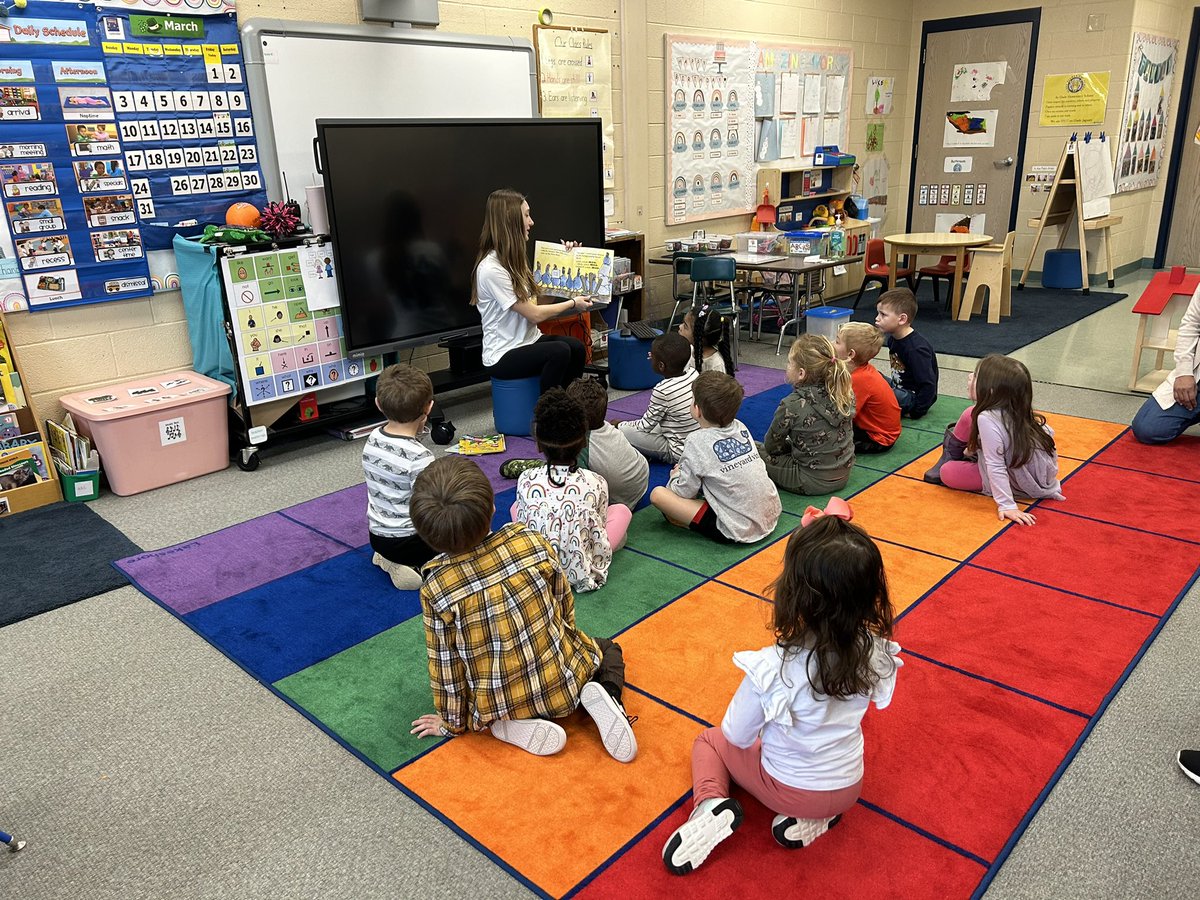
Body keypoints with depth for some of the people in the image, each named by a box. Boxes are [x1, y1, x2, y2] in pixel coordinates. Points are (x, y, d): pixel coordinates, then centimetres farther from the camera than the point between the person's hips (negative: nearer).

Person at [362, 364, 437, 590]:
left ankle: (390, 559, 11)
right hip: (407, 541, -8)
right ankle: (421, 569, -8)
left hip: (378, 537, 8)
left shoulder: (372, 439, -5)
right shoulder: (420, 457, -28)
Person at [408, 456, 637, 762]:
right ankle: (605, 695, -1)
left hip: (497, 705, -1)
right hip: (564, 683, 1)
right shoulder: (532, 542, -18)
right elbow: (565, 607, -3)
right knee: (608, 649, 31)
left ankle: (514, 727, 4)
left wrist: (452, 722, 8)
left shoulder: (436, 589, -21)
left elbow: (445, 663, -9)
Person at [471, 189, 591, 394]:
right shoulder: (491, 269, -21)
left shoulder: (513, 259, 8)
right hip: (503, 357, -8)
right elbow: (535, 314, -17)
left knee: (576, 346, -17)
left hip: (528, 340, 8)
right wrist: (573, 303, -4)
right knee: (560, 351, -29)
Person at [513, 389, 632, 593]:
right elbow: (599, 528, -2)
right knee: (622, 510, 19)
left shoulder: (526, 480, -11)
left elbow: (521, 522, 1)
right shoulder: (596, 483, -14)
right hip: (583, 574, -1)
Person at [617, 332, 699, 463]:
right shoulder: (693, 373, -8)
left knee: (621, 431, -10)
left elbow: (645, 426, -12)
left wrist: (620, 425, 5)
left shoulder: (662, 391, -25)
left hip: (679, 453, -8)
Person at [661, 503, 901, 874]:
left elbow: (737, 735, -17)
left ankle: (711, 805, -4)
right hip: (848, 789, 3)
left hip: (785, 788, -3)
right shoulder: (876, 653, -24)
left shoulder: (771, 668, -35)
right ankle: (812, 819, 16)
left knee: (709, 740, 22)